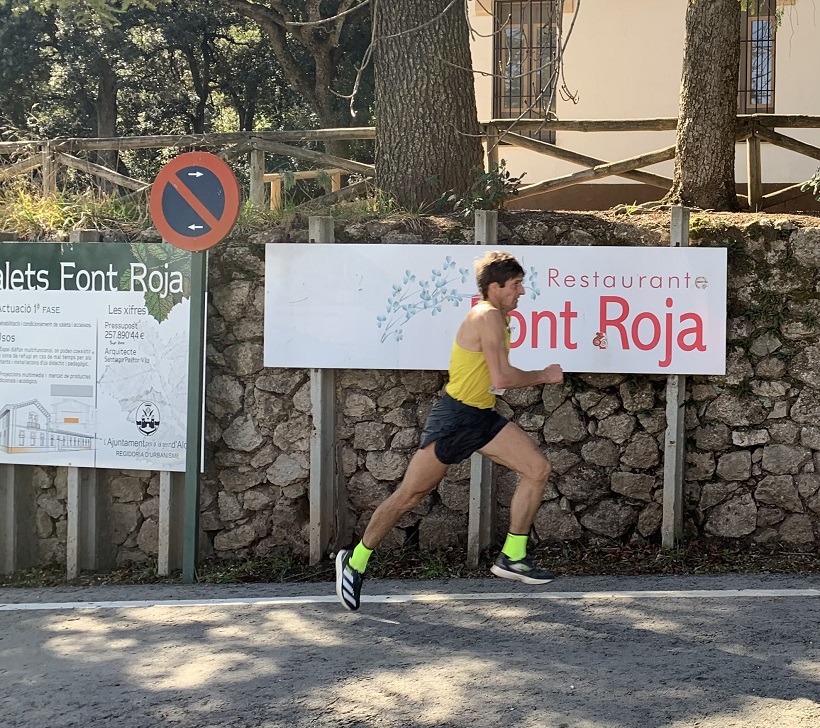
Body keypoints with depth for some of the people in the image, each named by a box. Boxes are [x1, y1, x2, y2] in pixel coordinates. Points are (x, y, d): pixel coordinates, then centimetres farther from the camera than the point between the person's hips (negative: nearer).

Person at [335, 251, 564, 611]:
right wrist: (544, 376, -10)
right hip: (455, 417, -9)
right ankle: (355, 560, 16)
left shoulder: (493, 317, 13)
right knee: (409, 495, -1)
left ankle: (512, 557, 2)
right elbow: (502, 378, -23)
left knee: (539, 469, -5)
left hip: (483, 417, 9)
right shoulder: (489, 317, -17)